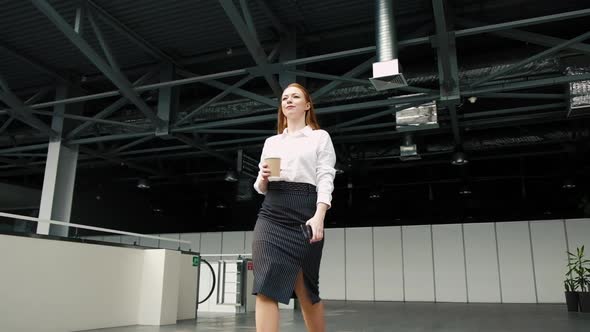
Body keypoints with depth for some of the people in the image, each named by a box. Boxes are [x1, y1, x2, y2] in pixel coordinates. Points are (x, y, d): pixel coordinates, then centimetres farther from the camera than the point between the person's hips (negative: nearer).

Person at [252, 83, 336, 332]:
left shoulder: (320, 137, 11)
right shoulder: (271, 142, 22)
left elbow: (325, 179, -2)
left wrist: (319, 217, -18)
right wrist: (262, 178, -4)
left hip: (305, 213, -3)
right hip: (271, 213, 3)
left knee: (306, 290, 5)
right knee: (267, 287, -12)